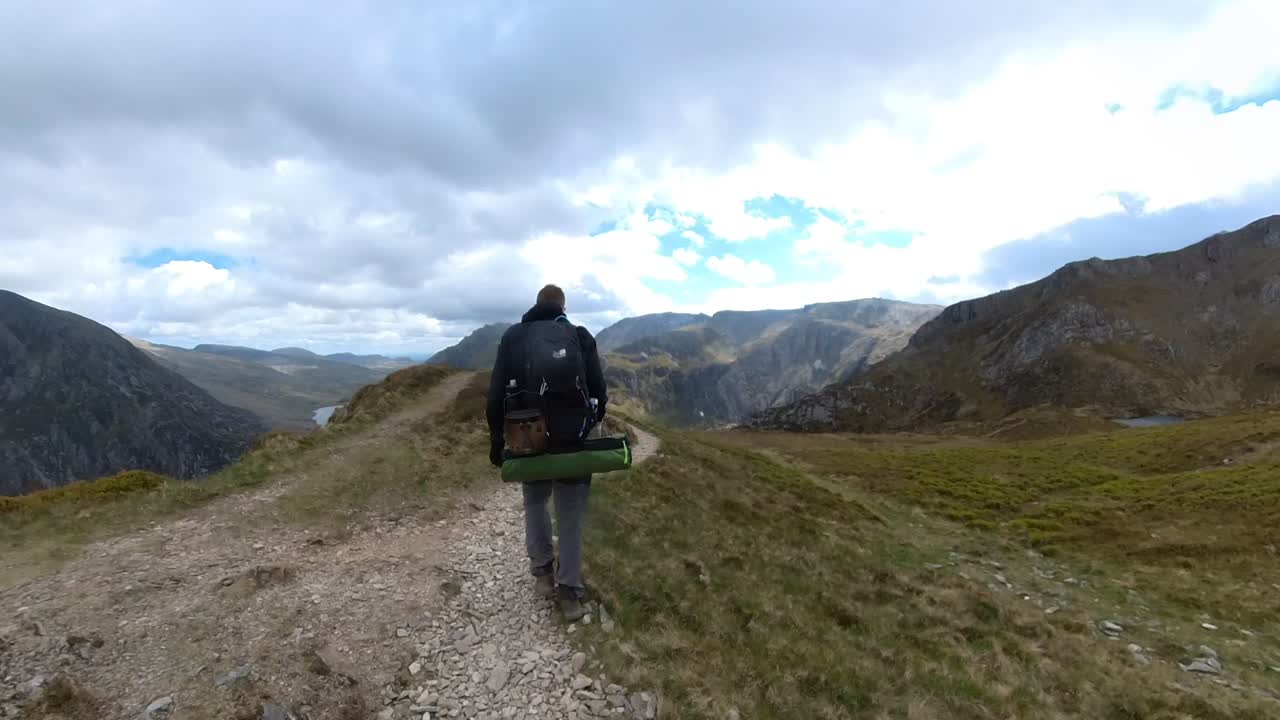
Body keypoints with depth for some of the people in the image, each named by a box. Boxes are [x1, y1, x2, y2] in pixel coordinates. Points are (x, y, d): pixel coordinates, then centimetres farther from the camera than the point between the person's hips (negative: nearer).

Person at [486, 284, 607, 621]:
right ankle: (570, 592, 13)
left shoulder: (512, 336, 3)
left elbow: (496, 395, 1)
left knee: (535, 503, 24)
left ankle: (542, 572, 28)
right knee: (570, 514, 9)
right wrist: (593, 425, 16)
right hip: (572, 439, -1)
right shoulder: (581, 336, 0)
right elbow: (599, 390, -1)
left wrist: (495, 441, 9)